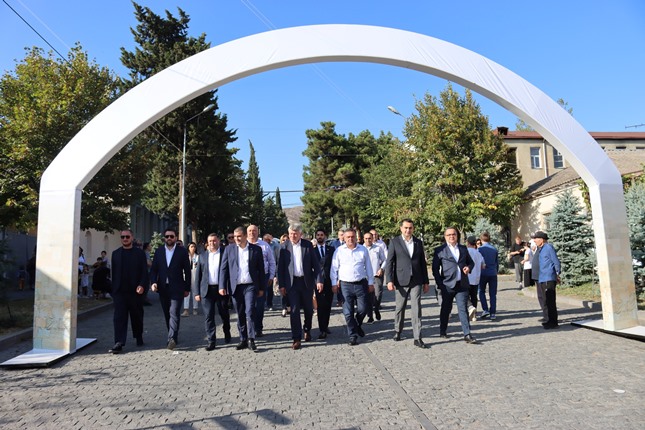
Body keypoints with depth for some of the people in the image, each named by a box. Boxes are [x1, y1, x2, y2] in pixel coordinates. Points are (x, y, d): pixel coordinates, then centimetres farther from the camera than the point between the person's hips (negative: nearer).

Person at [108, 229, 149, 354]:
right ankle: (119, 343, -7)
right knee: (119, 317, -6)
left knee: (137, 316, 11)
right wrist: (113, 290, 9)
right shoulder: (115, 253, 10)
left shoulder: (139, 253, 2)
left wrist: (142, 285, -17)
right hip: (119, 291, 1)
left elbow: (144, 272, -2)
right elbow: (113, 273, 11)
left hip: (135, 291, -1)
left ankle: (139, 337, 30)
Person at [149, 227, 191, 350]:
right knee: (167, 314, 10)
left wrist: (187, 288, 0)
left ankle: (172, 338, -14)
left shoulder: (182, 251, -1)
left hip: (177, 288, -4)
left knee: (174, 313, -13)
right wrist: (153, 282, -9)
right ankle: (173, 337, 22)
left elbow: (187, 270, 1)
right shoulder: (158, 251, 9)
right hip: (162, 288, 4)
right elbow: (153, 269, 8)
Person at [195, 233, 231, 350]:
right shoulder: (203, 256, 10)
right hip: (207, 290, 2)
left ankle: (227, 333, 36)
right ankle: (211, 341, 8)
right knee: (208, 316, 1)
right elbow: (198, 275, 10)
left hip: (221, 289, -2)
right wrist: (197, 292, 4)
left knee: (224, 314, 11)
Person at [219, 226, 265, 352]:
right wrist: (222, 286, -3)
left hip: (250, 286, -2)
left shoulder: (256, 249, 3)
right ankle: (243, 340, 18)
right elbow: (223, 268, 5)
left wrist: (261, 288, 3)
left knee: (250, 312, -10)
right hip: (236, 286, 2)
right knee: (240, 315, 8)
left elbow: (261, 269, 5)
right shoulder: (229, 249, 6)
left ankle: (251, 340, -3)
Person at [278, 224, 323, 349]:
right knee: (294, 310, -2)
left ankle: (307, 330, 37)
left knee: (308, 309, 12)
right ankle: (296, 339, 5)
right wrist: (281, 285, -3)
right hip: (292, 282, -1)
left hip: (307, 281, 1)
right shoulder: (284, 246, -1)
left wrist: (319, 280, -7)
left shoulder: (308, 245, -1)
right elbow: (281, 267, 1)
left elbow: (315, 264, 0)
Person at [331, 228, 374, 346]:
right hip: (345, 285, -1)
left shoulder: (363, 250, 4)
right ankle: (353, 336, 15)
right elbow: (334, 268, 4)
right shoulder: (339, 251, 0)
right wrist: (334, 283, 1)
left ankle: (357, 325, 34)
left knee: (363, 309, 3)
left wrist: (371, 282, 9)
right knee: (348, 312, 2)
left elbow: (368, 267, 10)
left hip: (361, 283, 1)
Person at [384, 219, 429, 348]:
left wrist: (426, 281, 12)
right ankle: (397, 331, 29)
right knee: (399, 308, 10)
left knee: (416, 309, -3)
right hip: (401, 281, -2)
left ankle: (417, 338, 0)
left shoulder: (418, 242, 10)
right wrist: (389, 280, -13)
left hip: (416, 281, 2)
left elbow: (423, 263, 13)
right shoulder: (394, 242, 0)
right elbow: (389, 262, -4)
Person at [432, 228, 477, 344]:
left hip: (462, 285, 2)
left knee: (463, 309, -3)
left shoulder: (463, 249, 13)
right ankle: (443, 331, 25)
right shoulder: (440, 250, 1)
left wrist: (469, 267, -1)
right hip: (447, 285, -2)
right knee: (446, 309, 10)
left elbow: (471, 262, 23)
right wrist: (440, 284, -9)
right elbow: (435, 269, -1)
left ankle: (467, 334, -1)